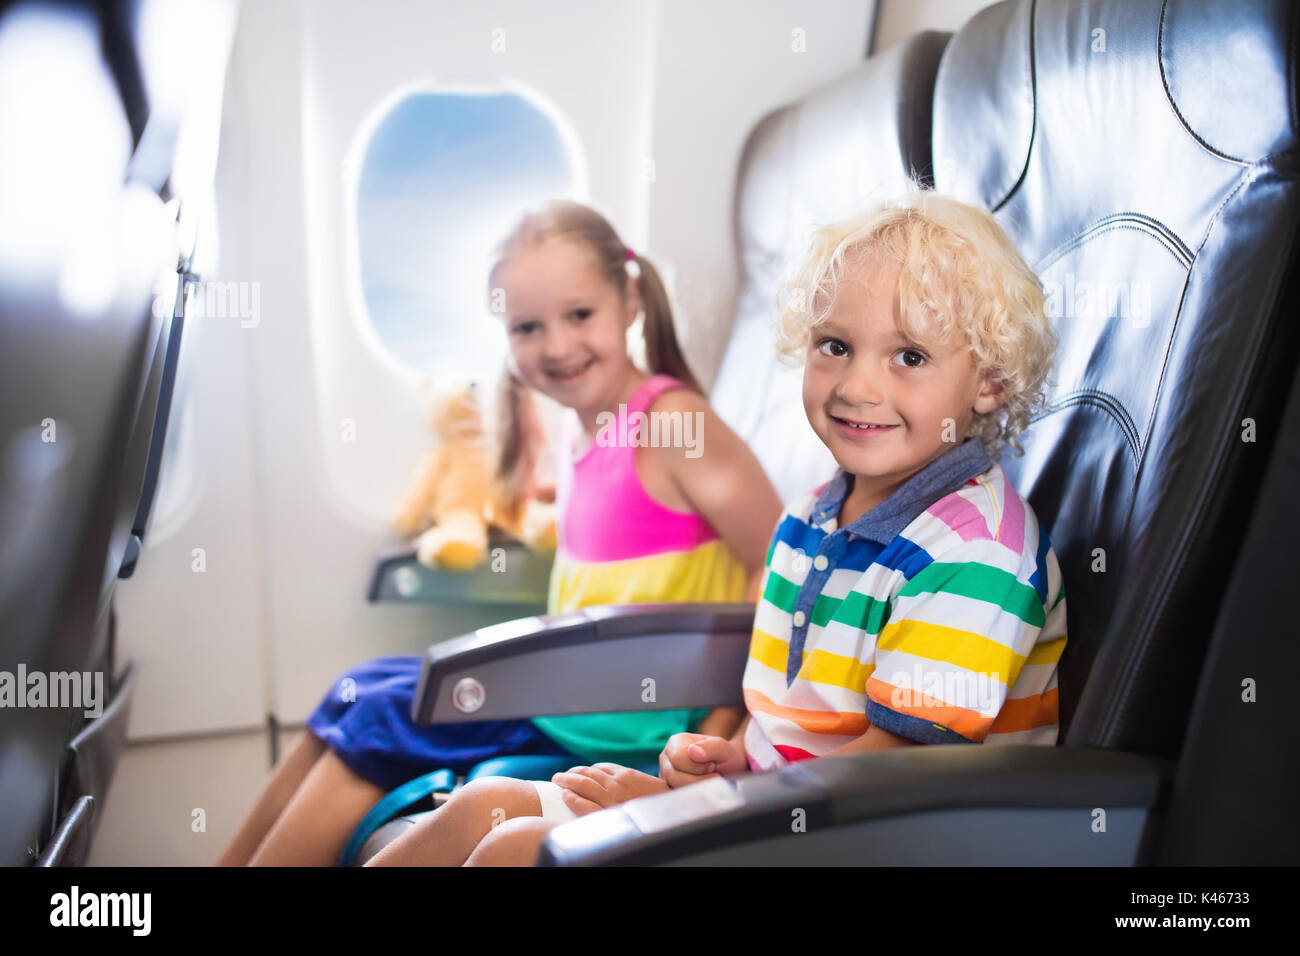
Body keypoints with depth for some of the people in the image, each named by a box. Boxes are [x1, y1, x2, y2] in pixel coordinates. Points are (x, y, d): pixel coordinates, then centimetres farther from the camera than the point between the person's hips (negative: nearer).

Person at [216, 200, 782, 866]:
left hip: (631, 713, -9)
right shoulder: (582, 423, 8)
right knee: (359, 690, 9)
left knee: (382, 721, -7)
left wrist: (723, 721, -22)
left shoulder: (671, 419, -17)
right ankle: (233, 861, 16)